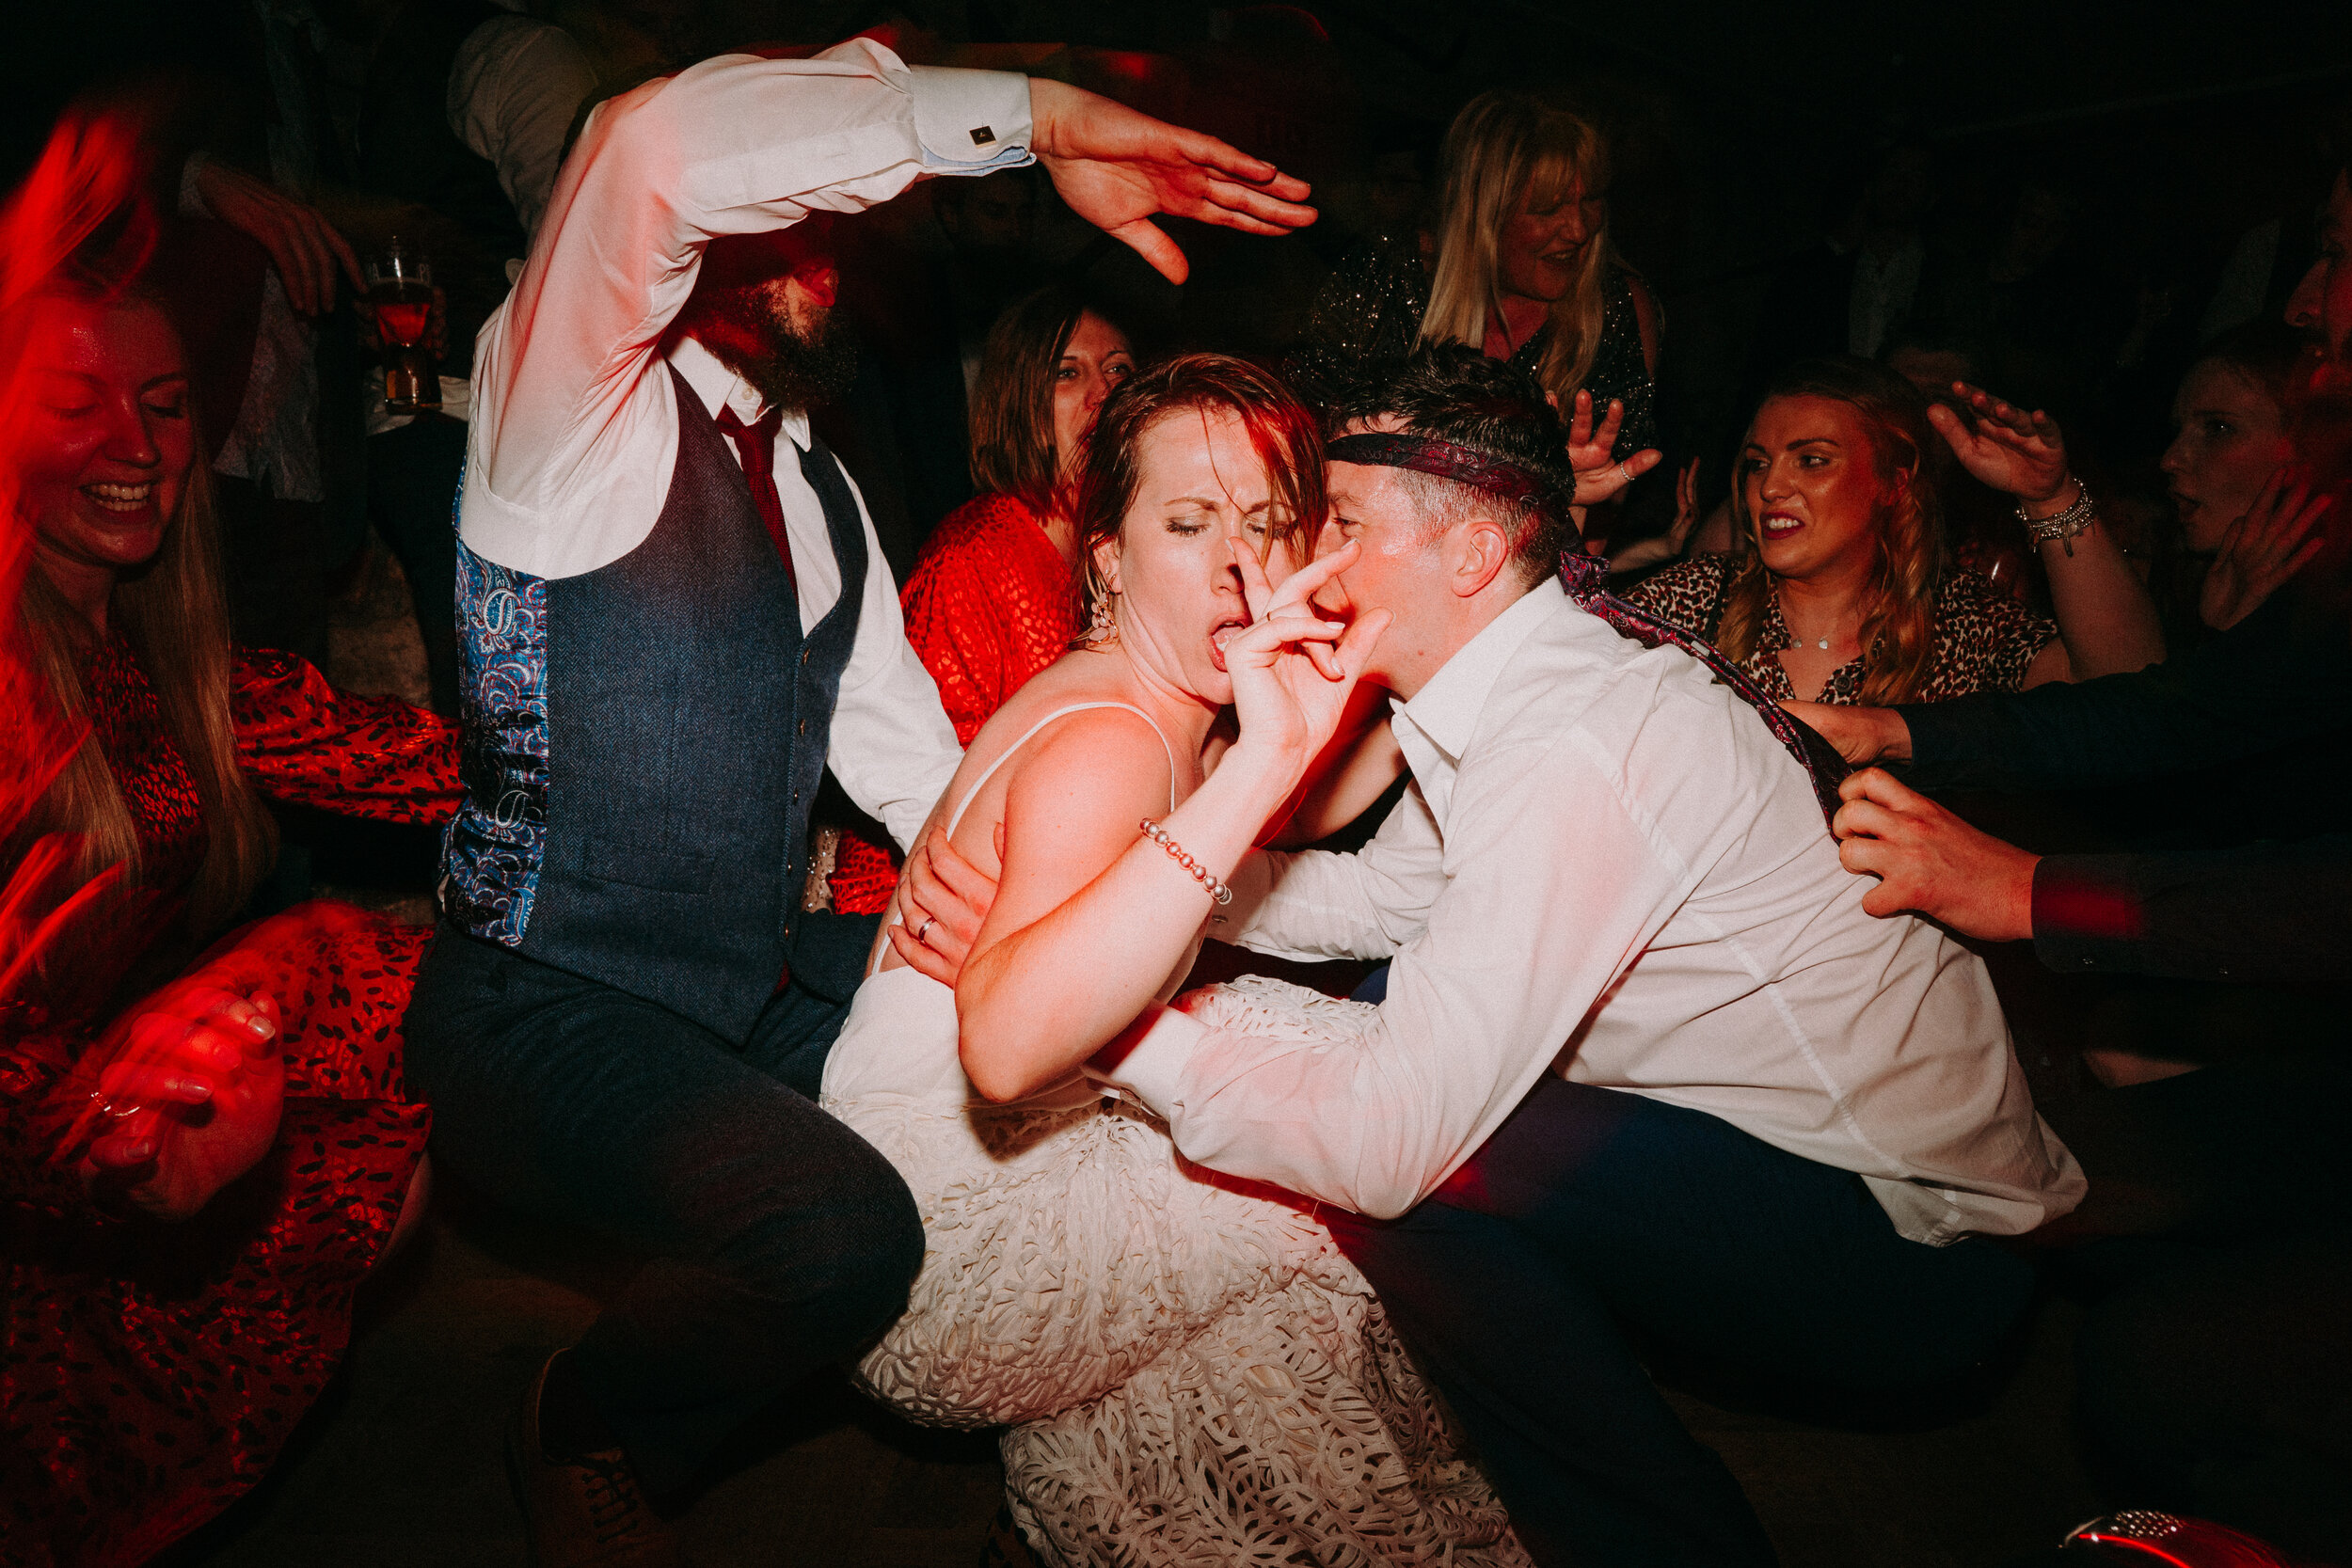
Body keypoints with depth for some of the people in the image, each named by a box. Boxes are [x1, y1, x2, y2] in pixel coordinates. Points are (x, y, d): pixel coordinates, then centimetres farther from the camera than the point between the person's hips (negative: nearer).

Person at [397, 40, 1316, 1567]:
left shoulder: (818, 483, 12)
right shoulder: (572, 408, -12)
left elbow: (909, 759, 9)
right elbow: (666, 147, -33)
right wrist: (1031, 117, -29)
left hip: (764, 983, 8)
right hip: (546, 1014, -7)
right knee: (841, 1226, -29)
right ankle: (584, 1437, 5)